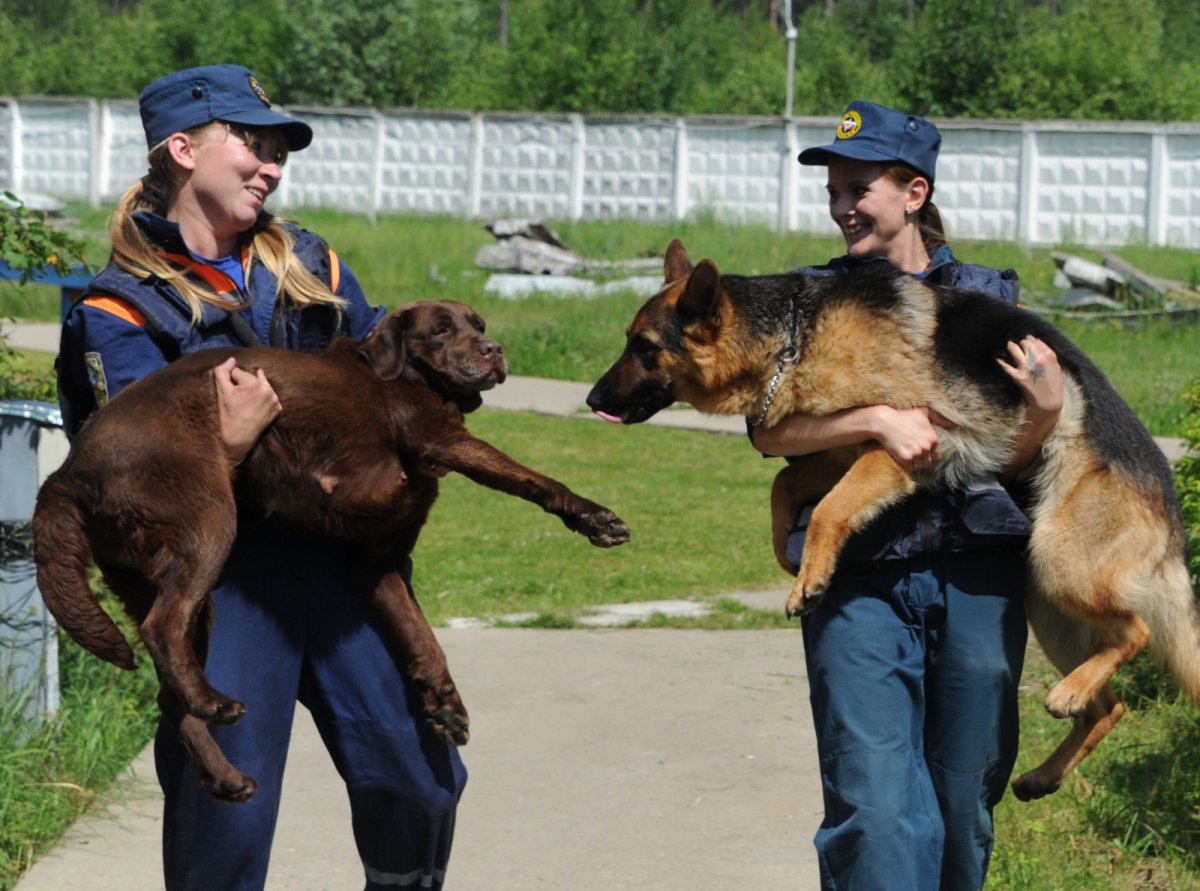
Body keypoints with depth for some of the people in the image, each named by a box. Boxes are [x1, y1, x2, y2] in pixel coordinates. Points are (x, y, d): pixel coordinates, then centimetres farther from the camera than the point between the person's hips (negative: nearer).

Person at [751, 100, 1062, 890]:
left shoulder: (986, 299, 11)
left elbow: (1012, 457, 11)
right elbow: (769, 431, -4)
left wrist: (1045, 411, -10)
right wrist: (878, 420, -17)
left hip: (976, 566, 2)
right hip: (858, 574, -1)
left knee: (965, 802, 9)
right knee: (873, 805, -11)